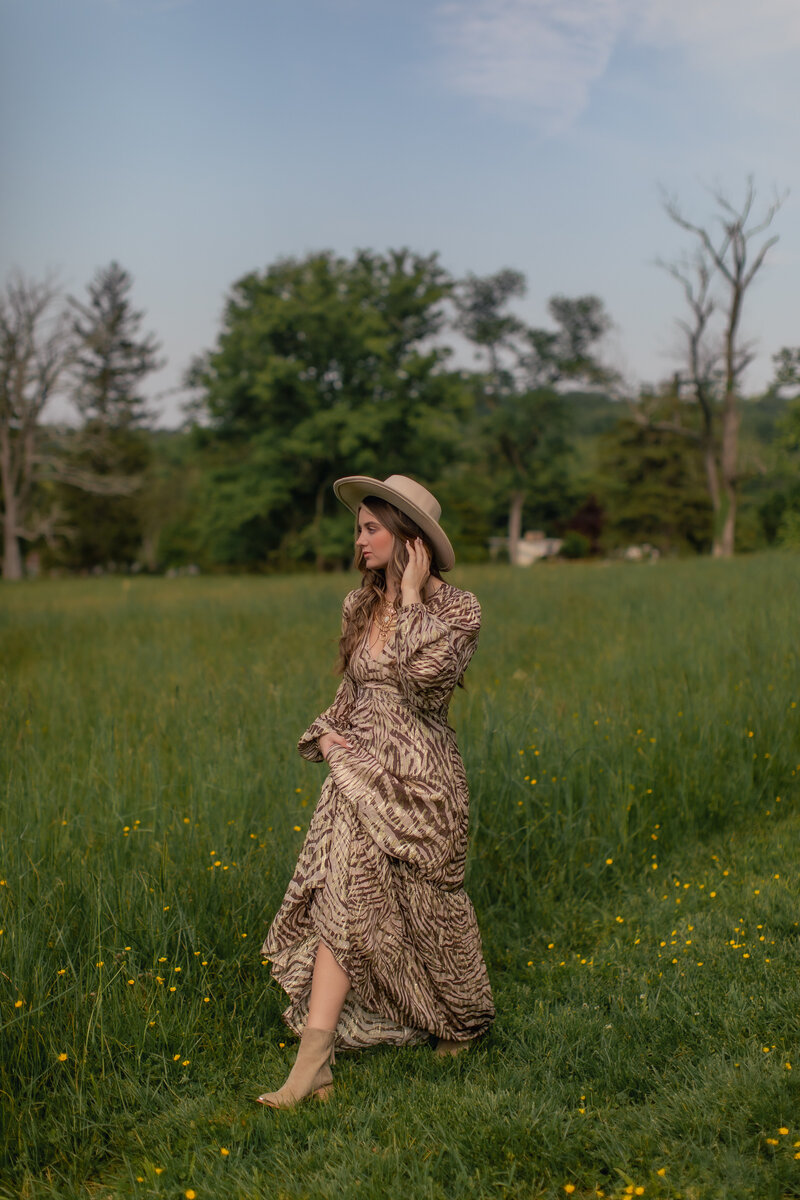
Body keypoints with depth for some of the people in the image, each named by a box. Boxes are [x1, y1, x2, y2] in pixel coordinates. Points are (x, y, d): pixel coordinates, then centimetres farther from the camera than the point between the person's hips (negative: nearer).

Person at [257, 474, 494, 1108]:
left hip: (418, 778, -5)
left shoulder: (456, 607, -10)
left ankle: (463, 1020, 38)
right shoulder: (360, 606, 8)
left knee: (428, 910, 10)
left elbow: (425, 682, -26)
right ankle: (313, 1063, 3)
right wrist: (327, 734, 1)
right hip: (360, 772, 5)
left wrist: (412, 597, -21)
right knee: (342, 904, -2)